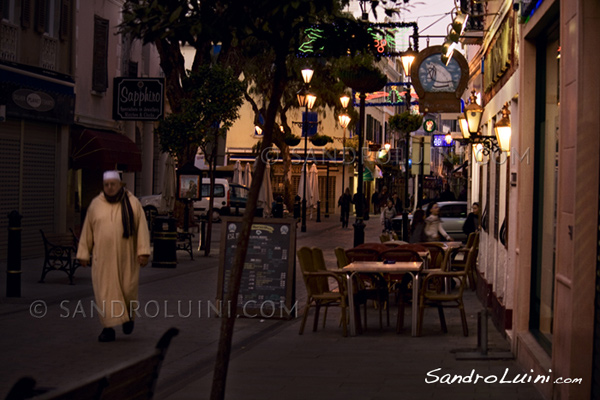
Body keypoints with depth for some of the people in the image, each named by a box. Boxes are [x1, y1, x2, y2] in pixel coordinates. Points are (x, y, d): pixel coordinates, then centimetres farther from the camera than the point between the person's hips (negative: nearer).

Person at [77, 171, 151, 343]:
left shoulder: (132, 203, -3)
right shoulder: (96, 204, 2)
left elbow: (142, 228, -4)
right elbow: (87, 230, 7)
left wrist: (143, 251, -12)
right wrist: (84, 254, 5)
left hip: (126, 256, -1)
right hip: (103, 257, 1)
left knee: (128, 289, 3)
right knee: (105, 292, -3)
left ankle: (128, 313, 34)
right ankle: (109, 327, 2)